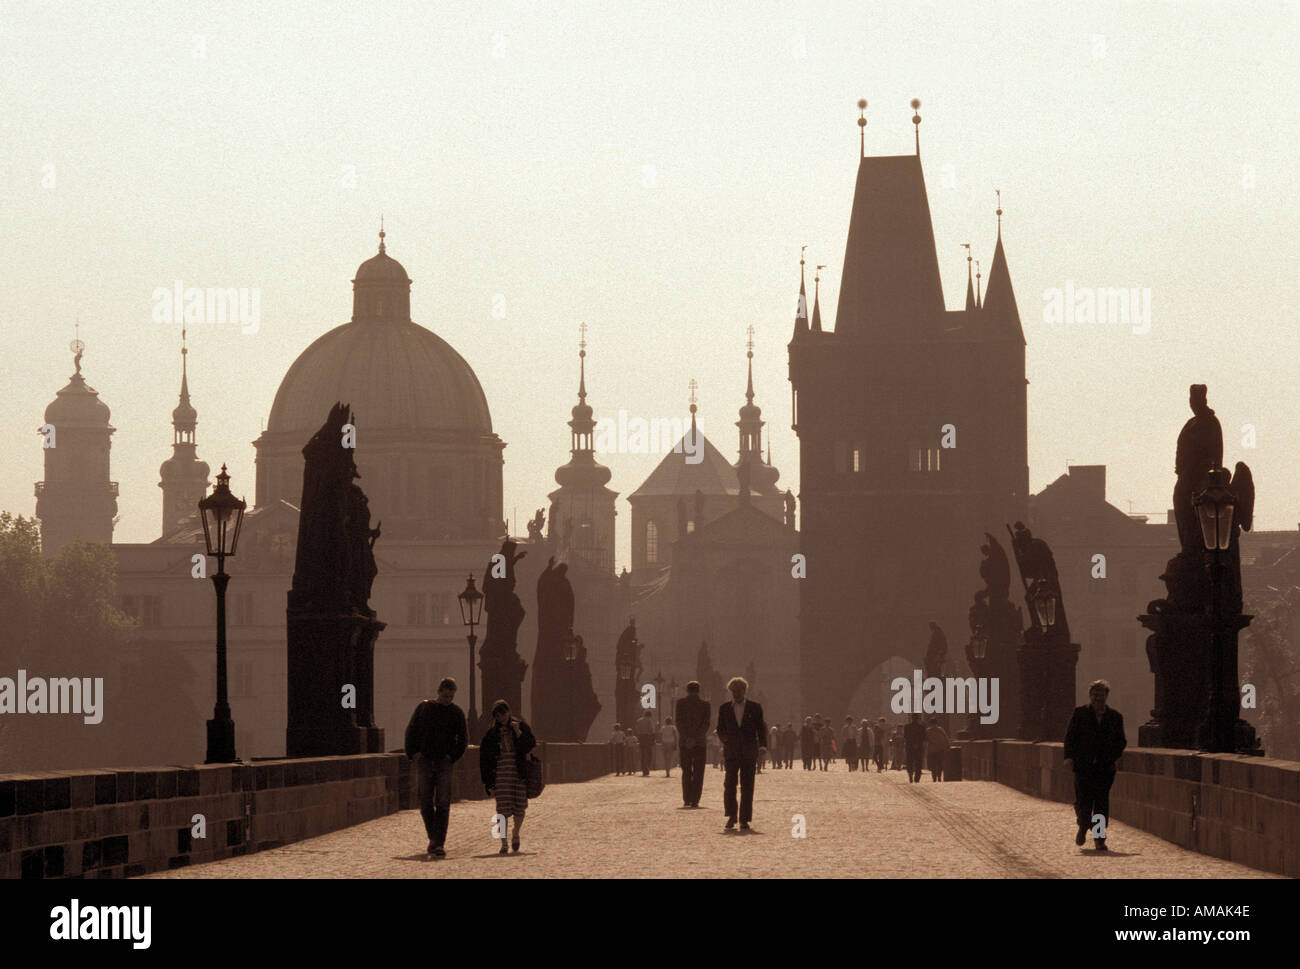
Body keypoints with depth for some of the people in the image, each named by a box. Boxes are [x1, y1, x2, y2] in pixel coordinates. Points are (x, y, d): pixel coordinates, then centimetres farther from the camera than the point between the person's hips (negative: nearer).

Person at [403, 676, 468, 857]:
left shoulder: (456, 713, 5)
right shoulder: (423, 707, 7)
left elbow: (463, 739, 8)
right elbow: (411, 730, 10)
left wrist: (452, 756, -4)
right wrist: (413, 752, -1)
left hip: (444, 763, -1)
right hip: (424, 762, 1)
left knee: (443, 804, -10)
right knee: (426, 804, 1)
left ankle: (439, 844, -12)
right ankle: (433, 838, 18)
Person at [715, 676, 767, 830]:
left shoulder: (754, 708, 7)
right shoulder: (724, 709, 10)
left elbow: (761, 728, 6)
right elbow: (720, 729, 16)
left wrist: (762, 745, -10)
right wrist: (724, 739, -5)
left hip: (749, 752, -1)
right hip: (731, 752, 1)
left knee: (747, 787, -2)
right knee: (729, 784, -9)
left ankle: (744, 820, 1)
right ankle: (731, 815, 7)